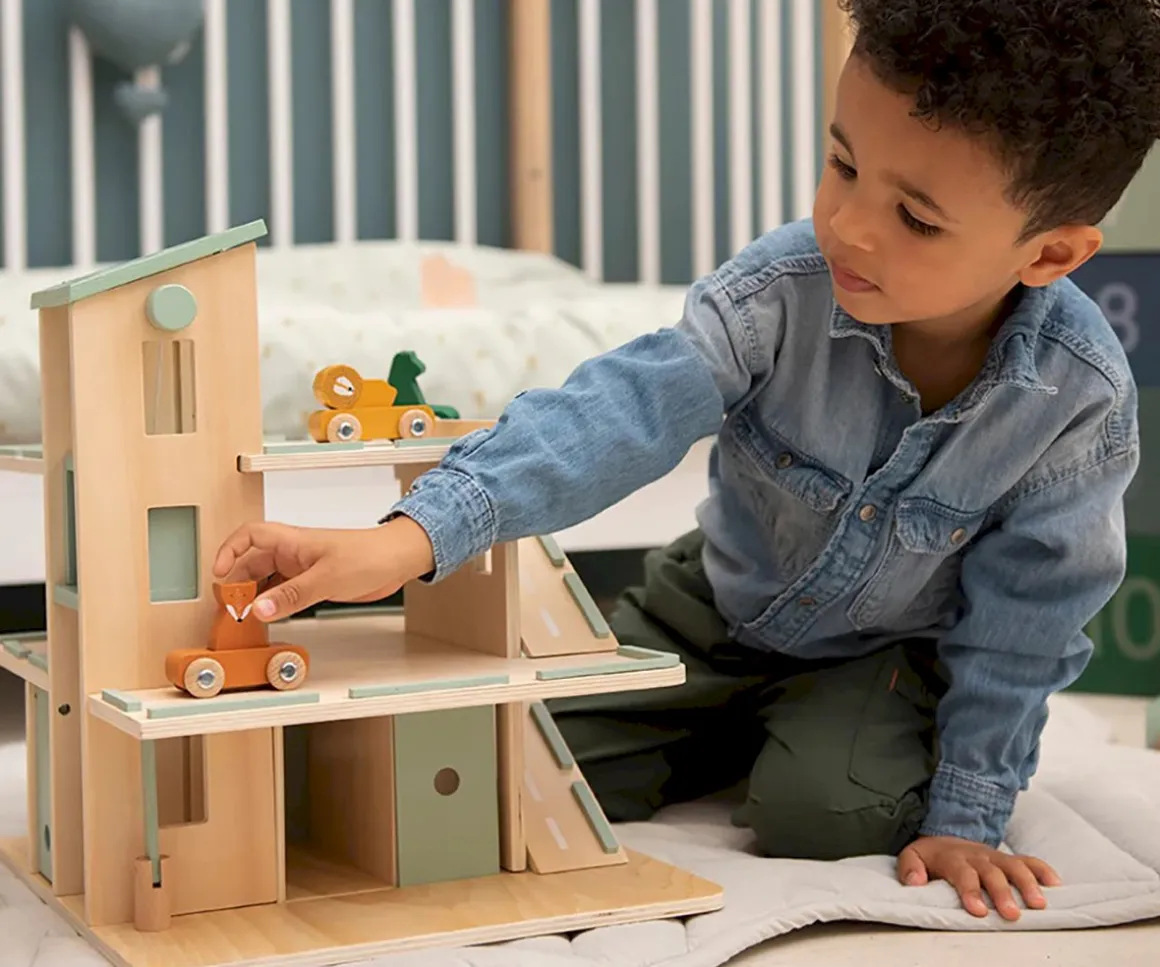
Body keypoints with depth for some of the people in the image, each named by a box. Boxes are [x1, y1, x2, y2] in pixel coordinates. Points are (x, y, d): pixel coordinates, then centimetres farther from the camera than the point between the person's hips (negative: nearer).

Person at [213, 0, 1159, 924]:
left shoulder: (1081, 395, -28)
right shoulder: (782, 288, -29)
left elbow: (1023, 617, -17)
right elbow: (621, 415, -38)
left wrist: (967, 815, -15)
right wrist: (415, 536, -51)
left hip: (892, 649, -1)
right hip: (722, 601, 2)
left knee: (819, 811, -28)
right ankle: (745, 732, 15)